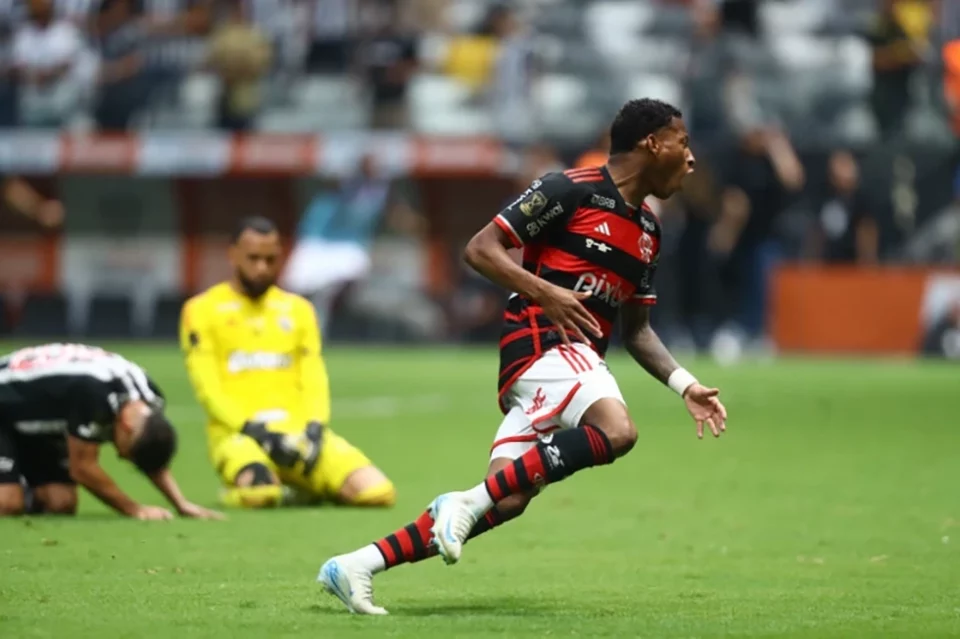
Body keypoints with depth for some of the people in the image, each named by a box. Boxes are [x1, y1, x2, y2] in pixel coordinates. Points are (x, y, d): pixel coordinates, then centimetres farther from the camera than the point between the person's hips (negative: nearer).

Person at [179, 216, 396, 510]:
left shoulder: (297, 308, 19)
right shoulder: (203, 309, 6)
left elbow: (314, 378, 12)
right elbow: (207, 386, -3)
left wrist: (314, 427, -9)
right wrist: (253, 429, -17)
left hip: (297, 431, 4)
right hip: (238, 432, -4)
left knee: (377, 491, -20)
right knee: (259, 494, -40)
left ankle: (301, 487, 8)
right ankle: (250, 484, -2)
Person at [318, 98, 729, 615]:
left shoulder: (647, 231, 20)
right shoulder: (571, 190, -6)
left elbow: (636, 331, 27)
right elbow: (480, 249, -7)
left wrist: (684, 386, 14)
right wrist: (545, 292, -19)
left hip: (579, 360, 9)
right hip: (541, 343, -9)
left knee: (507, 501, -3)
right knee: (616, 432, -34)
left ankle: (355, 567, 3)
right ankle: (469, 501, -27)